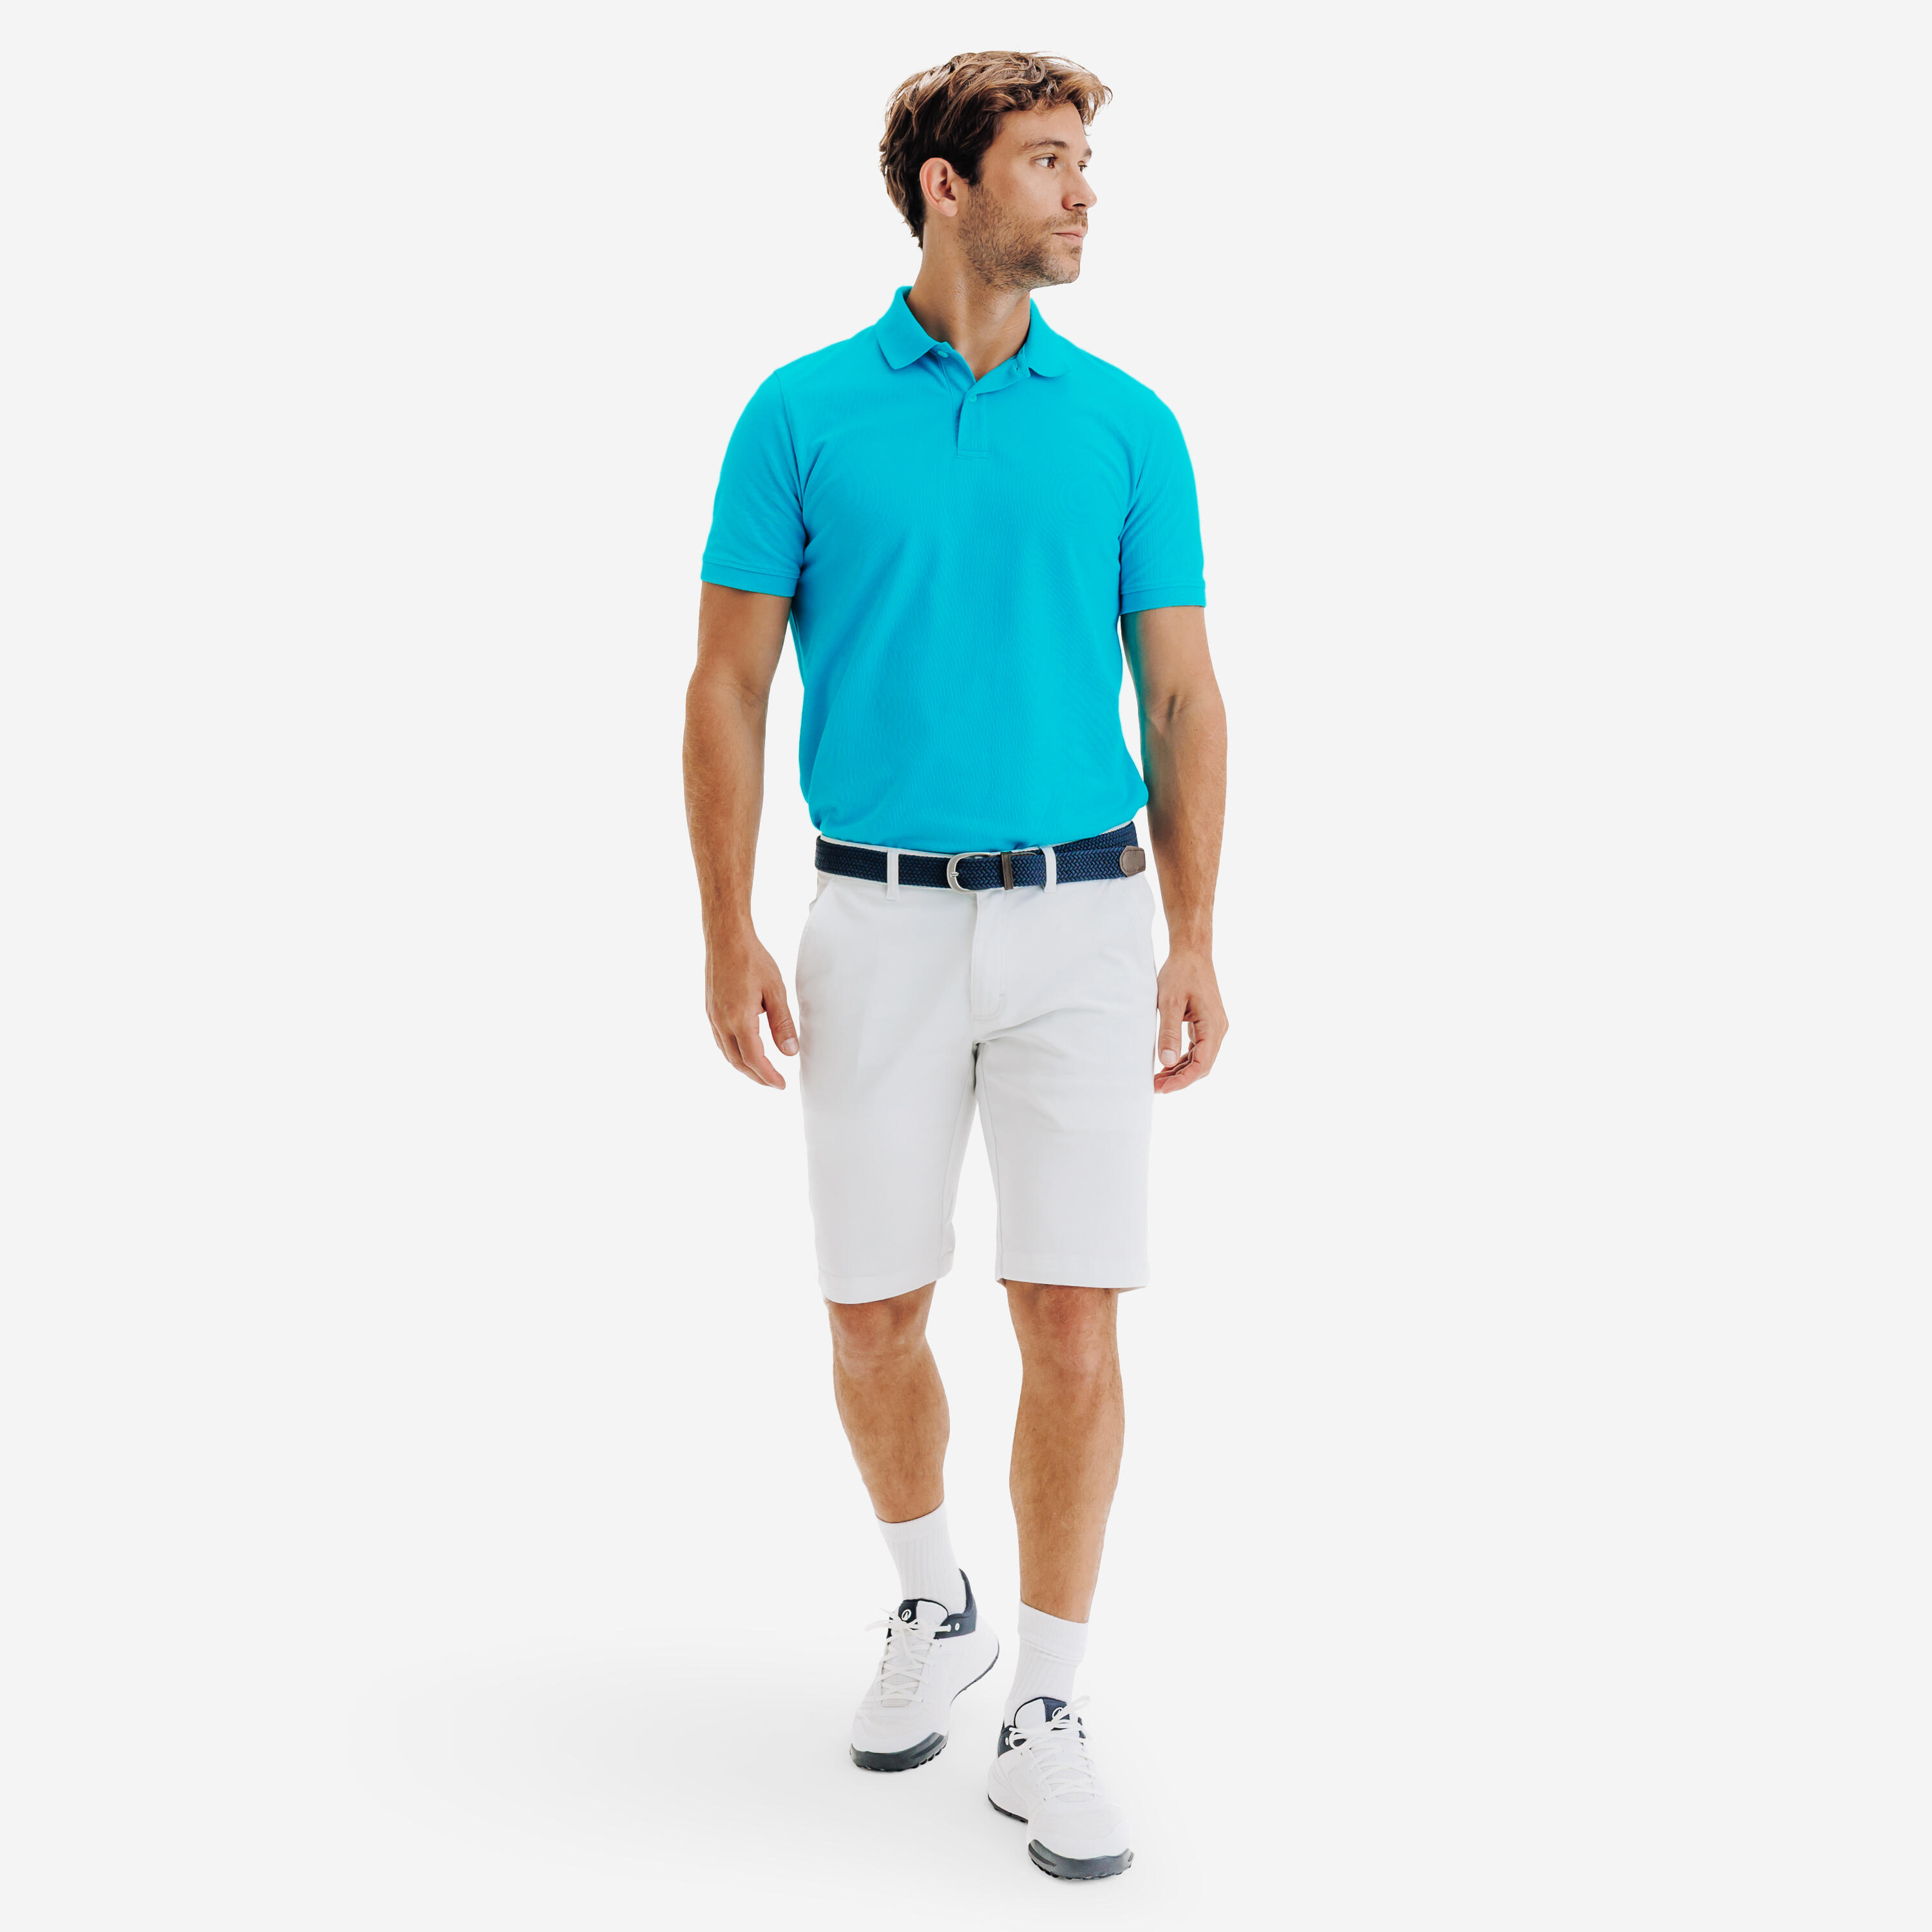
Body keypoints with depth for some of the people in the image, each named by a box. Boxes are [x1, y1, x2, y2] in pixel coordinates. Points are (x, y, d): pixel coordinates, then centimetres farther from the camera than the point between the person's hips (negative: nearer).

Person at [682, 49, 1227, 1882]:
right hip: (879, 922, 0)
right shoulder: (803, 412, 1)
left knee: (1071, 1329, -4)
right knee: (875, 1320, 7)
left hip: (1080, 923, 0)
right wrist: (727, 938, -5)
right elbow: (727, 687, 2)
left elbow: (1183, 696, 5)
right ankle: (931, 1609, 35)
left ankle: (1045, 1717, 10)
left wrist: (1194, 942, -1)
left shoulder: (1128, 423, 5)